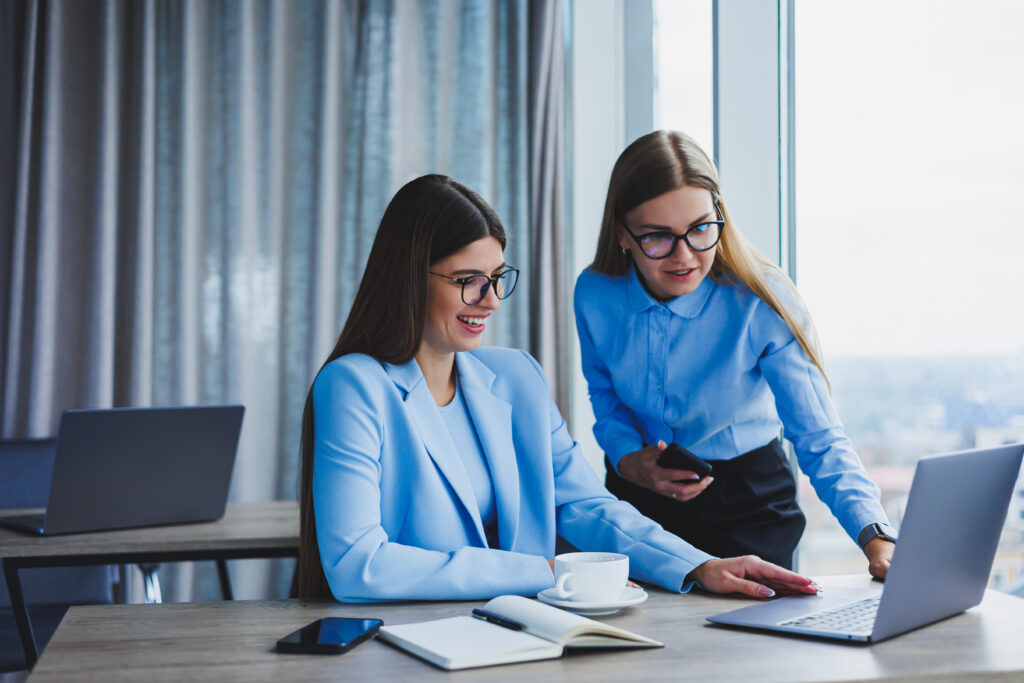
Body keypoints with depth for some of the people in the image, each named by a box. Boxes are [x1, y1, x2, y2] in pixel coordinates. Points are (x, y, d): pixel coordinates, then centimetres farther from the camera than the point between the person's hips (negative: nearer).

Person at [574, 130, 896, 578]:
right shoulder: (594, 296, -13)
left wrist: (876, 539, -40)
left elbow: (818, 437, -25)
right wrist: (628, 460, -14)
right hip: (636, 499, 2)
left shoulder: (763, 301, -23)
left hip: (746, 504, -2)